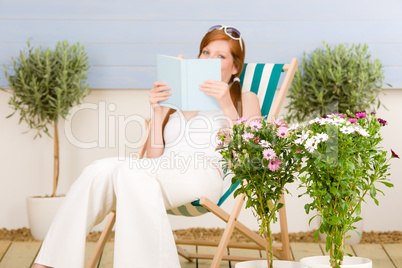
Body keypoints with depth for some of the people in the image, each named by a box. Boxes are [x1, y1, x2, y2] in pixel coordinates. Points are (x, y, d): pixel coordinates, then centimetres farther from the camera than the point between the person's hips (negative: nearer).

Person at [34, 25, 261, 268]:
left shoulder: (245, 99, 21)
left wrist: (228, 107, -8)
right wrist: (158, 111, 8)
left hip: (205, 175, -4)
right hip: (165, 171, 4)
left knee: (128, 172, -32)